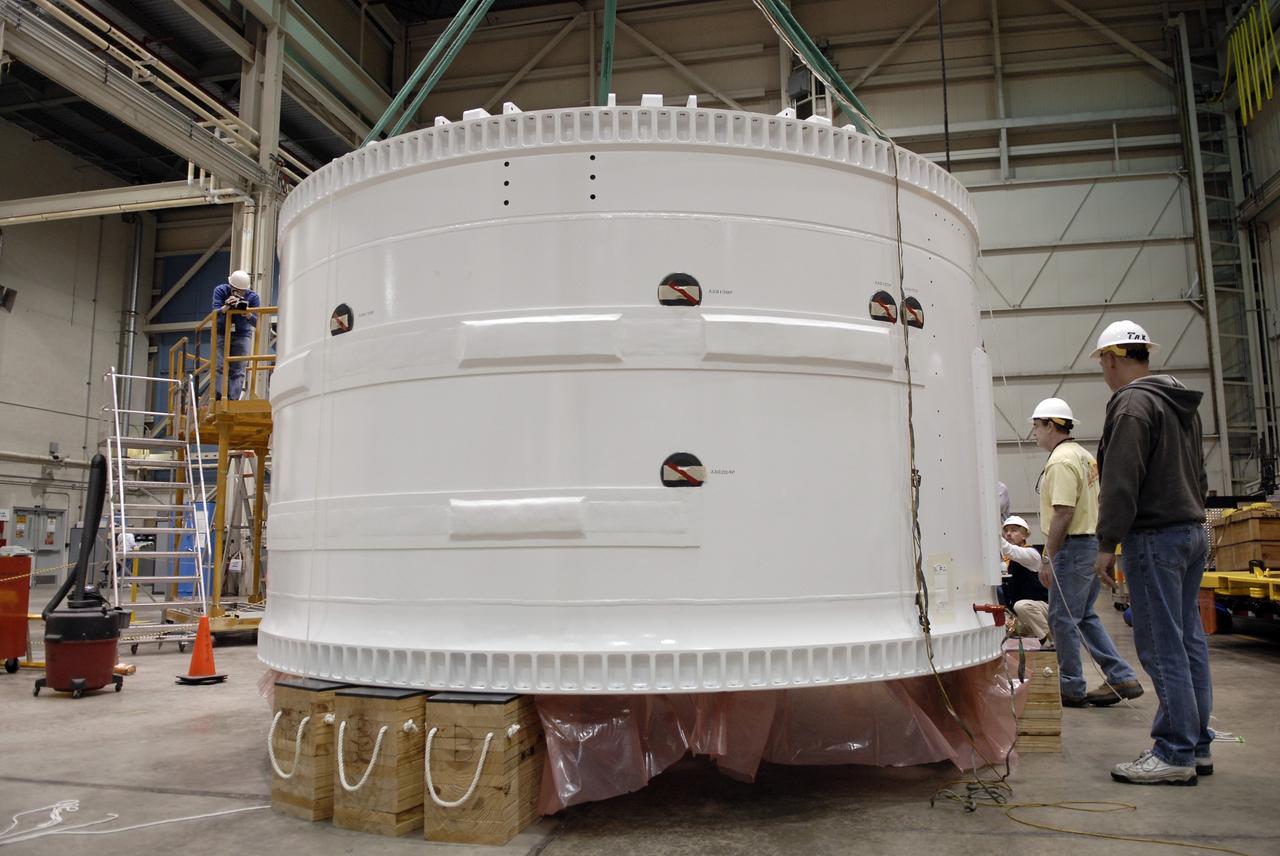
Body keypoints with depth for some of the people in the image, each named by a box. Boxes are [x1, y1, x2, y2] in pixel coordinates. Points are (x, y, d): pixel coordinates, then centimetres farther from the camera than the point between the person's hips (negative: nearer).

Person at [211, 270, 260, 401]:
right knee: (220, 367, -10)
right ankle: (218, 400, -11)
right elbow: (215, 313, -23)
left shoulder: (253, 297, -13)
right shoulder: (220, 291, -12)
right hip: (221, 334, 0)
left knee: (238, 370, -7)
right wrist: (225, 307, -44)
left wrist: (249, 315, -37)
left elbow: (257, 323, -15)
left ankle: (232, 402, -7)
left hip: (242, 336, 0)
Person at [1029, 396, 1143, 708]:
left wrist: (1048, 558, -18)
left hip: (1073, 546, -10)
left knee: (1063, 618, 0)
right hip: (1094, 542, 10)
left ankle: (1071, 688, 9)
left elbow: (1063, 513, -23)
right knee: (1085, 616, 18)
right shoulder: (1083, 455, 16)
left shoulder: (1061, 460, -16)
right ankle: (1122, 679, 18)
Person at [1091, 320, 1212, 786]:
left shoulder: (1132, 403, -13)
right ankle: (1197, 745, 19)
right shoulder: (1182, 404, 18)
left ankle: (1176, 754, 0)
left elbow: (1121, 482, -19)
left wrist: (1107, 544, -14)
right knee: (1189, 642, 12)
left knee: (1162, 647, -5)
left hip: (1156, 537, -10)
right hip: (1193, 531, 10)